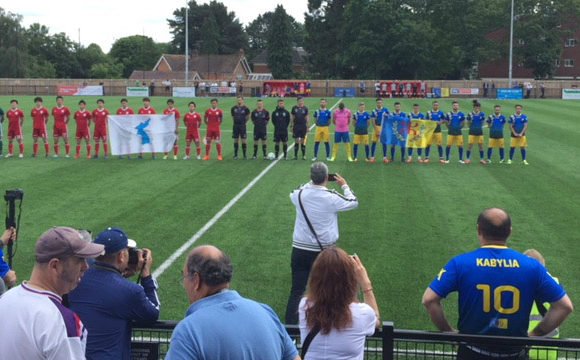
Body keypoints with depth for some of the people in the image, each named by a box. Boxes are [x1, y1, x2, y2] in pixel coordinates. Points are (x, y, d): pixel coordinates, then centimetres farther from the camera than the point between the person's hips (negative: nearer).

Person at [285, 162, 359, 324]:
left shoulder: (299, 195, -7)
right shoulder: (331, 198, -14)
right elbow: (353, 203, 6)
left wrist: (313, 182, 24)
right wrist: (345, 185, 21)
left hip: (300, 250, 2)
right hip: (323, 252, -2)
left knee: (296, 291, 1)